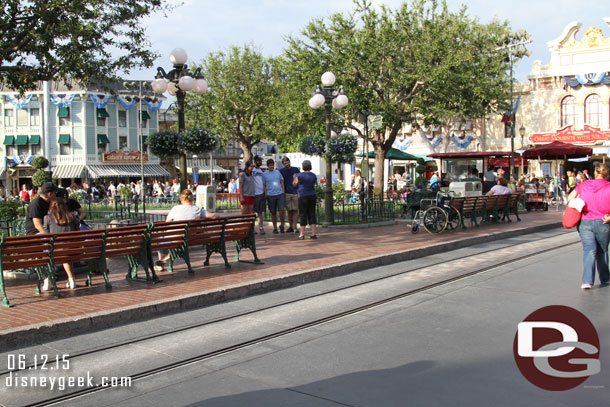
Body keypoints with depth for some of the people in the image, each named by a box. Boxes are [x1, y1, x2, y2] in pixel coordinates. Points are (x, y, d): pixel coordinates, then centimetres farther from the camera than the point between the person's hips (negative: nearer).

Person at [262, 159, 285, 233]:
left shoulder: (277, 172, 11)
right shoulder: (264, 174, 3)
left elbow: (282, 182, 16)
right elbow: (264, 185, 3)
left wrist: (283, 191, 7)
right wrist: (266, 195, -4)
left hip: (280, 194, 1)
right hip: (270, 195, -1)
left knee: (281, 210, -9)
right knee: (273, 213, 5)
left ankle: (282, 225, 11)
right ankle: (275, 228, 17)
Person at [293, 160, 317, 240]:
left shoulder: (299, 175, -9)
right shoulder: (313, 176, 4)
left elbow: (294, 184, 3)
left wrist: (294, 178, 21)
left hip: (303, 197, -3)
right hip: (312, 196, 4)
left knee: (303, 215, 1)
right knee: (312, 214, 6)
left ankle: (302, 234, 3)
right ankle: (313, 234, 2)